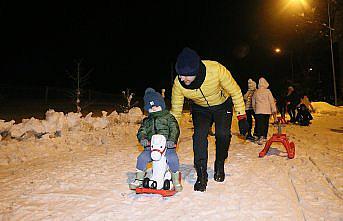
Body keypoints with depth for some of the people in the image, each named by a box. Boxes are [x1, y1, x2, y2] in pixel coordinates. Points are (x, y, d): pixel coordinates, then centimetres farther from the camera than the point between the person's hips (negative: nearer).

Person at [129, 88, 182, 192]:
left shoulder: (168, 117, 10)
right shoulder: (147, 121, 21)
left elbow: (174, 129, -2)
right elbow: (141, 131, 11)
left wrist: (171, 140, -21)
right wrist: (142, 138, -13)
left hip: (167, 146, -3)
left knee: (173, 159, -26)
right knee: (141, 158, -20)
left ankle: (176, 180, -1)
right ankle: (139, 179, 3)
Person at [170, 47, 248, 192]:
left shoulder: (216, 70, -37)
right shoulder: (178, 84, -29)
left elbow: (235, 92, -19)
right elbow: (175, 111, -13)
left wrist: (242, 117, -17)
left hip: (223, 105, -1)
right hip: (200, 109, 1)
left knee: (223, 135, -13)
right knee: (199, 135, -18)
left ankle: (219, 166, 16)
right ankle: (201, 175, -4)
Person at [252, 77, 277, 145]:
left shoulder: (256, 92, 5)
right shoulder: (268, 91, -2)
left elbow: (253, 103, 11)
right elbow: (271, 101, -2)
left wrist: (255, 110, 21)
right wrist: (273, 109, 3)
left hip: (258, 111, 0)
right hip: (267, 110, 0)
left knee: (259, 124, -5)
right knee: (265, 124, 10)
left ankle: (260, 137, -20)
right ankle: (264, 137, 17)